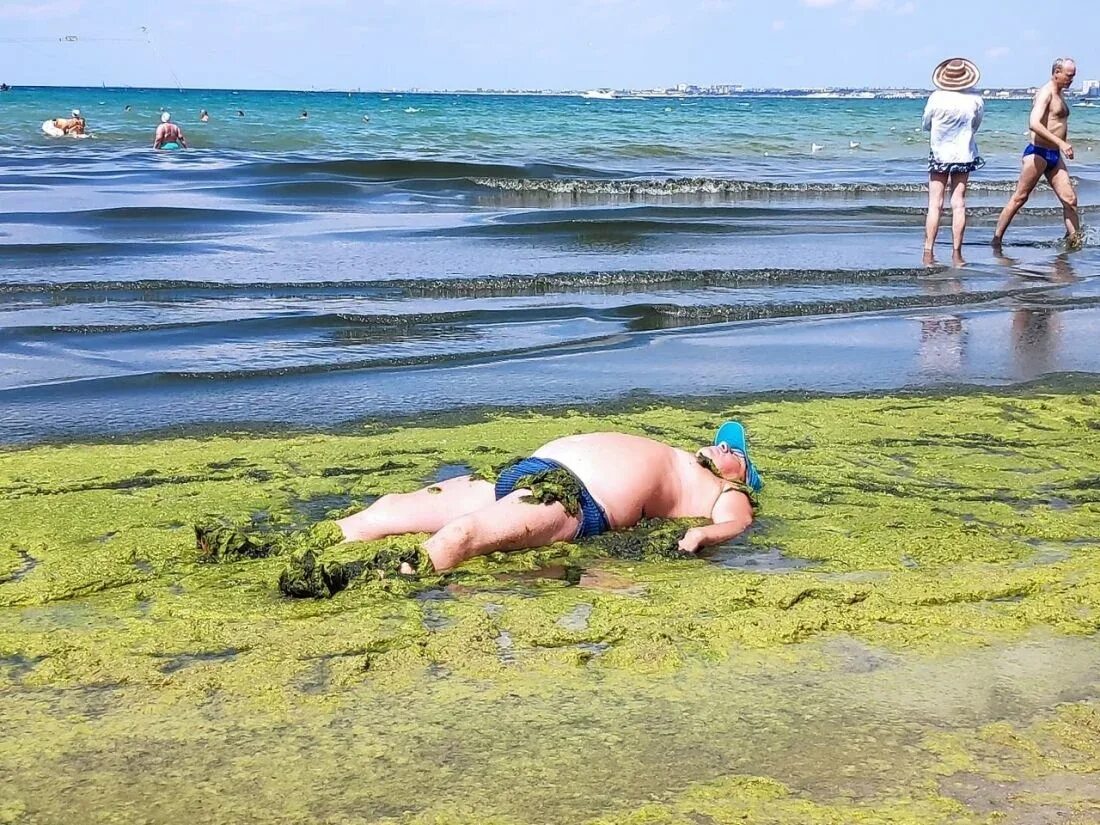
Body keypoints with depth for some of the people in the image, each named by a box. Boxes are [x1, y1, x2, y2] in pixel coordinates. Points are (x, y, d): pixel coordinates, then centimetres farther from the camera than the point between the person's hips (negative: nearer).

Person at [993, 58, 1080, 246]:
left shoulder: (1059, 94, 18)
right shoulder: (1045, 93, -12)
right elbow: (1034, 124, -28)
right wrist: (1061, 143, -32)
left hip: (1054, 156, 9)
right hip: (1038, 153, -9)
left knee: (1070, 199, 2)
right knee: (1019, 198, -5)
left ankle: (1076, 240, 4)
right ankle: (996, 239, 1)